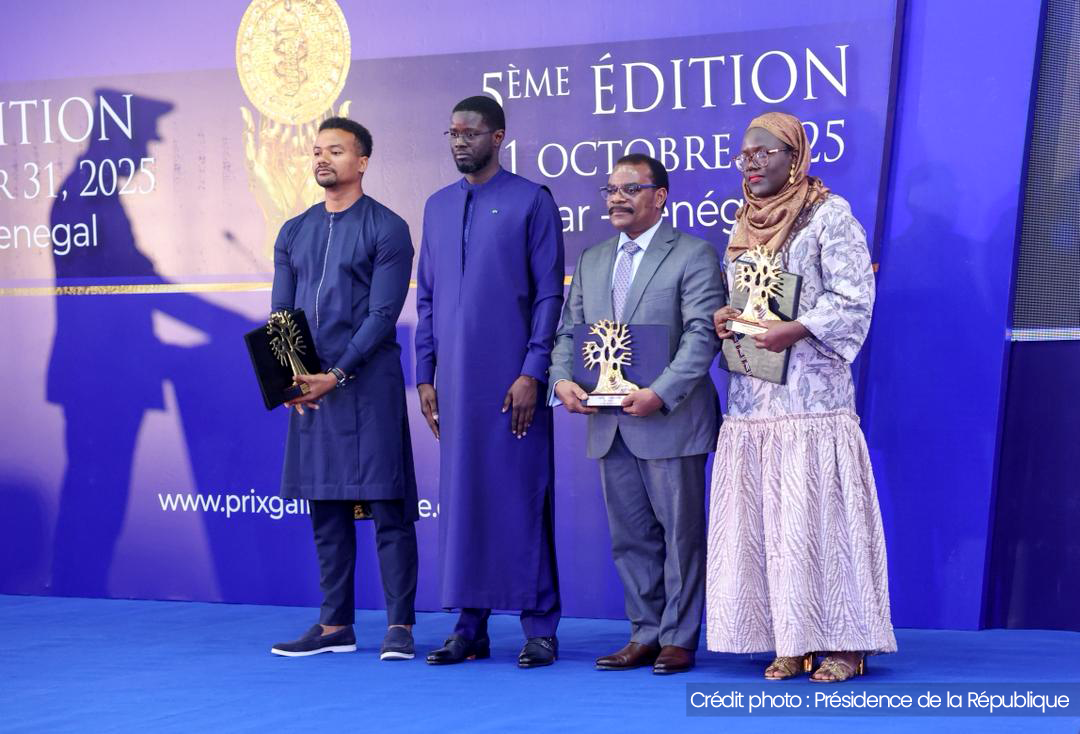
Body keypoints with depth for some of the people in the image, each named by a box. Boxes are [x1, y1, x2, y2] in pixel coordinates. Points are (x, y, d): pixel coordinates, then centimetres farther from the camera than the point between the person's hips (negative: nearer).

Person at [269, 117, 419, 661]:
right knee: (325, 509, 9)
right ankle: (335, 626, 15)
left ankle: (399, 626, -1)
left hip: (368, 385, -6)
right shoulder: (294, 233, 15)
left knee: (386, 504, -5)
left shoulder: (387, 229, -2)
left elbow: (382, 315, -9)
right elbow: (280, 314, 13)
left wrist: (338, 375, -16)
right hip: (308, 388, 6)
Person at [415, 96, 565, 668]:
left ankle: (539, 628, 4)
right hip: (456, 383, 5)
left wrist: (532, 372, -12)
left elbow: (549, 294, -5)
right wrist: (425, 375, 9)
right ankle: (469, 627, 12)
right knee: (461, 498, 6)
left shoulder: (532, 201, -1)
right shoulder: (438, 207, 14)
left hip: (512, 379, -5)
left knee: (523, 497, -2)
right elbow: (426, 297, 16)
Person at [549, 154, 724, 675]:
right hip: (609, 424, 6)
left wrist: (660, 393, -22)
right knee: (629, 536, 11)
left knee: (680, 533, 1)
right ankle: (645, 635, 19)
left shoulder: (693, 255, -4)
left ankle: (678, 640, 8)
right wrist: (562, 378, -3)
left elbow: (702, 335, -12)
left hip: (670, 421, -6)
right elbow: (570, 330, 17)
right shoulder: (591, 261, 17)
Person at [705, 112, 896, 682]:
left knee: (818, 512, -8)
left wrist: (795, 330, -20)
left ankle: (843, 642, -2)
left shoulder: (829, 215, -2)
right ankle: (792, 641, 7)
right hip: (752, 397, 7)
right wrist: (723, 319, 3)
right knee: (760, 518, 2)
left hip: (811, 393, -6)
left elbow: (854, 297, -9)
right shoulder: (744, 225, 18)